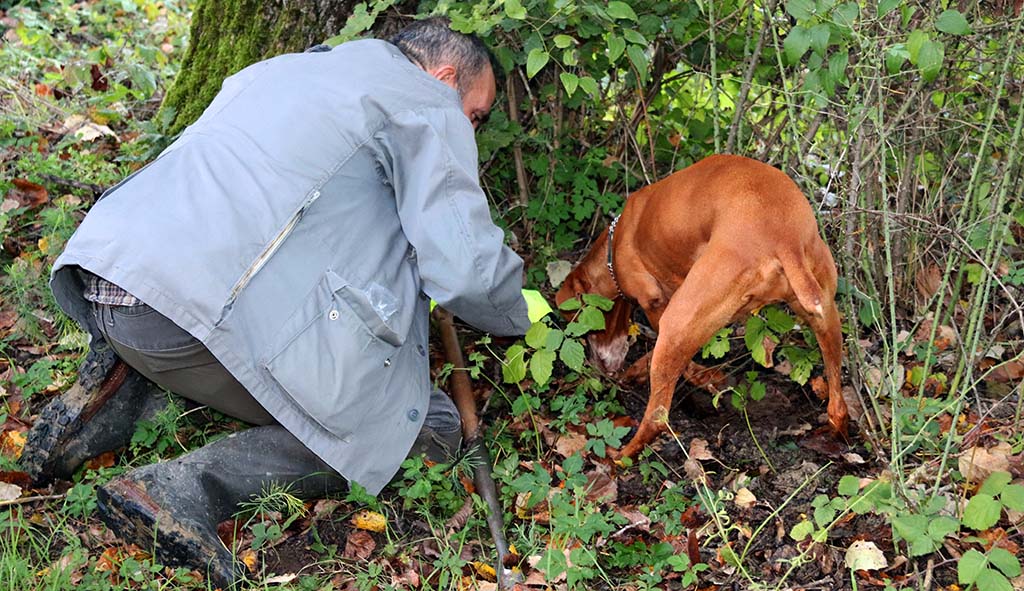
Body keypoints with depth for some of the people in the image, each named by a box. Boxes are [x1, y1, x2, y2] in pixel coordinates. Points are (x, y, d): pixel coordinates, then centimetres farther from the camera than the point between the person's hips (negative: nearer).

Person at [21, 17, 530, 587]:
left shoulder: (283, 68, 30)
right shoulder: (427, 103, 5)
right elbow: (467, 269, -5)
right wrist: (519, 318, 18)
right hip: (203, 303, -9)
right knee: (430, 426, 2)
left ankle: (124, 397, 12)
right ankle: (190, 487, -13)